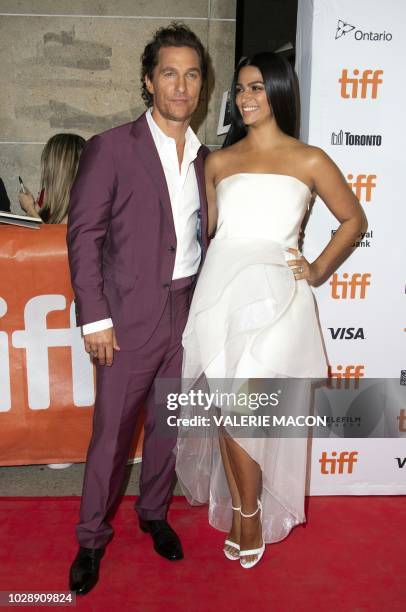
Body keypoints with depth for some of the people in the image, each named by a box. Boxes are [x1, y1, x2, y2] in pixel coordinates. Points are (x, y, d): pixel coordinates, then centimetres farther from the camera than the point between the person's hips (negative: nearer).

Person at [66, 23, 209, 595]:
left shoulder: (205, 158, 9)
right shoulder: (112, 148, -6)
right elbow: (84, 235, -8)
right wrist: (95, 317, -12)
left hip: (188, 312, 5)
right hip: (130, 315, -4)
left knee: (168, 423, 16)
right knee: (112, 431, 5)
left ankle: (154, 512, 38)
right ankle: (92, 537, 25)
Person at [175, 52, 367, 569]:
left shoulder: (308, 161, 7)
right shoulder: (219, 161, 15)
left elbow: (354, 219, 15)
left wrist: (318, 270, 8)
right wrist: (201, 286, 10)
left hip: (273, 293, -3)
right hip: (219, 290, 3)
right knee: (229, 410, 3)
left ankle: (249, 512, 15)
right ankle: (241, 512, 21)